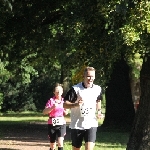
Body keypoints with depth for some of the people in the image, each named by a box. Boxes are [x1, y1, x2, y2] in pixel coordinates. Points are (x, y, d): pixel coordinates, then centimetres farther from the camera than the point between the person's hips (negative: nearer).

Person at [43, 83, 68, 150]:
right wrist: (52, 107, -26)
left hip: (61, 123, 1)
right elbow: (44, 112, -12)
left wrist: (65, 110, -5)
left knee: (60, 143, -18)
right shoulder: (51, 100, -3)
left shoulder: (64, 101, 5)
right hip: (52, 124, -1)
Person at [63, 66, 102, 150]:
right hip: (77, 125, -1)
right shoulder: (75, 89, -9)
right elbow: (65, 104, -12)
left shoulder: (97, 89, 4)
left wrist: (99, 110, 6)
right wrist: (76, 104, -30)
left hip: (91, 124, 1)